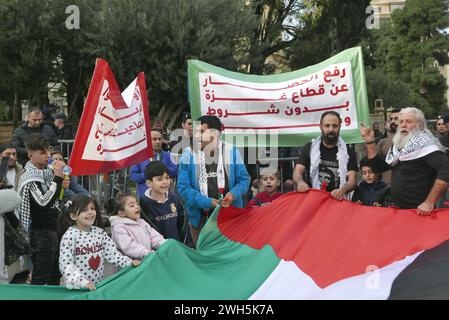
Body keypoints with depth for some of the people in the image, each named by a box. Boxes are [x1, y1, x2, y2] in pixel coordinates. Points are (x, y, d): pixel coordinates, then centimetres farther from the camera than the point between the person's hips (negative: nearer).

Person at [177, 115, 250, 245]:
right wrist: (207, 202, -17)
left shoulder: (231, 151, -2)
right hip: (201, 219, 0)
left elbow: (244, 179, 3)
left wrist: (233, 194, -17)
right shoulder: (188, 154, -4)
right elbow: (183, 187, -7)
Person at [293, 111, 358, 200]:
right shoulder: (309, 148, 10)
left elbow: (352, 180, 1)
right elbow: (297, 172, 5)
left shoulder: (348, 152, 8)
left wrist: (343, 190, -23)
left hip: (336, 200, 1)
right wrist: (301, 182, -20)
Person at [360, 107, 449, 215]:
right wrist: (369, 142, 3)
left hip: (417, 211, -7)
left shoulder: (424, 144, -15)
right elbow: (378, 166, 15)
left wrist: (429, 202, -29)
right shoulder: (398, 145, 9)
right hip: (397, 208, 7)